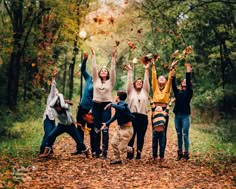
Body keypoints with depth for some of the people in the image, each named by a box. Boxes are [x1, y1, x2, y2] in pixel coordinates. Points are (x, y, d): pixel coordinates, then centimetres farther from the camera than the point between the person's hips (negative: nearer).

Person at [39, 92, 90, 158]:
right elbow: (51, 104, -40)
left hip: (70, 126, -3)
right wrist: (57, 96, -31)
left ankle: (87, 152, 17)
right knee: (50, 136, -15)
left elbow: (63, 105, -49)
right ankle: (46, 152, -4)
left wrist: (60, 95, -36)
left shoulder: (66, 106, -24)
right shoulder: (55, 107, -17)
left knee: (79, 140, -5)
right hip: (61, 125, 3)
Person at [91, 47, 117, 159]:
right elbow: (94, 68, 7)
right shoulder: (96, 80, 11)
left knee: (105, 129, -5)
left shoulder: (110, 82, 8)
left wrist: (113, 57, -6)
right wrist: (93, 55, 3)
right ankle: (97, 151, 10)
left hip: (106, 106, -2)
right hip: (96, 106, 2)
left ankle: (104, 152, -4)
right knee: (96, 129, 4)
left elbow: (113, 70, 0)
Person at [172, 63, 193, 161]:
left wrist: (188, 72, -16)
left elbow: (189, 82, -9)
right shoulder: (177, 92, 13)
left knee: (185, 135, -3)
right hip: (177, 115, 4)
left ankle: (186, 153, 1)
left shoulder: (189, 92, 5)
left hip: (185, 115, -4)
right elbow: (173, 84, 3)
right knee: (179, 134, 7)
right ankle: (180, 152, 13)